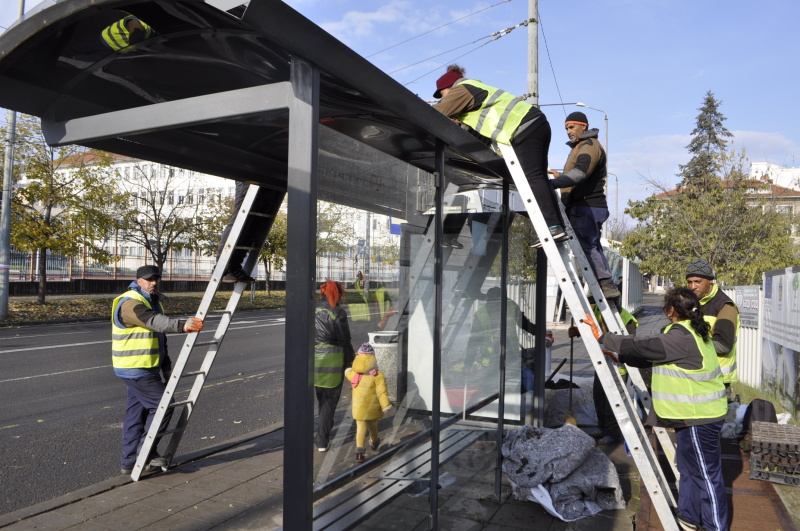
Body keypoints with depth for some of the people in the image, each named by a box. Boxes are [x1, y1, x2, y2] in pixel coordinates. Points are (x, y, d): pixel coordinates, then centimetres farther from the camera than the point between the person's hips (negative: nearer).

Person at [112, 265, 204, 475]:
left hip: (144, 368, 10)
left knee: (136, 411, 12)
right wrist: (182, 325, -51)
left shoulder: (153, 301, 16)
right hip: (135, 368, -10)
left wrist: (166, 368, 19)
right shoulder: (130, 303, -17)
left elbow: (160, 336, 20)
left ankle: (130, 462, 20)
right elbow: (154, 321, -37)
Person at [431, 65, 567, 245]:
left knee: (533, 178, -15)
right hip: (537, 123, 10)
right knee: (540, 178, 8)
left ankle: (553, 226, -22)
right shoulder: (476, 88, 30)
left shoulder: (462, 89, -1)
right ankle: (559, 227, 7)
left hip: (525, 128, -10)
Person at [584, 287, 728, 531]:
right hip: (695, 412, 11)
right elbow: (653, 353, 13)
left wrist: (602, 337, -14)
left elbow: (642, 346, -23)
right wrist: (620, 357, 10)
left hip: (699, 416, -11)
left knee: (705, 473, 2)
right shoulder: (691, 331, 10)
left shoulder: (680, 338, -24)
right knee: (688, 467, 21)